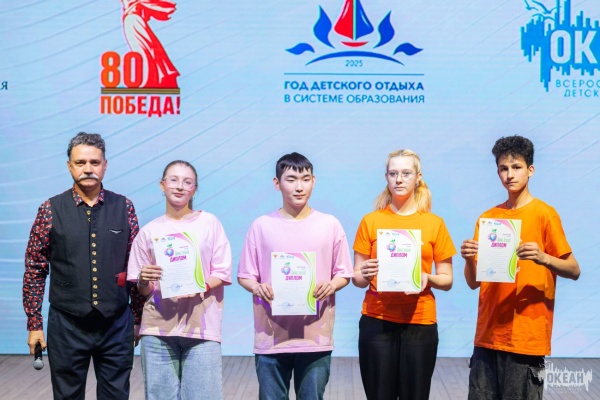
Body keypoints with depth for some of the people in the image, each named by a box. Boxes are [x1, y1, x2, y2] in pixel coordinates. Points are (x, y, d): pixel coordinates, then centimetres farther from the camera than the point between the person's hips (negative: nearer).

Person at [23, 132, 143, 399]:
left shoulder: (124, 207, 2)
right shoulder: (51, 210, -1)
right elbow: (35, 270, 2)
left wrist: (141, 317, 7)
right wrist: (34, 324, -1)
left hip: (116, 325, 1)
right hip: (67, 326, -1)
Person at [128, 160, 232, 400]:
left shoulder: (209, 223, 5)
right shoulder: (149, 231, 8)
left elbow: (222, 273, 3)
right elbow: (142, 290, 11)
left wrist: (200, 287, -16)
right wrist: (144, 281, -11)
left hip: (201, 326, -1)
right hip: (158, 327, 1)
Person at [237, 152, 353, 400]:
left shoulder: (330, 225, 3)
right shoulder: (261, 226, 2)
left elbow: (344, 274, 7)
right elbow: (244, 276, 5)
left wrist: (331, 285, -14)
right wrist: (257, 288, -16)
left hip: (315, 338, 0)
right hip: (270, 338, 0)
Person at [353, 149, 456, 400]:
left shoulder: (434, 224, 3)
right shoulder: (370, 221, 3)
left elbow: (447, 280, 6)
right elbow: (357, 278, 6)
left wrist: (427, 278, -14)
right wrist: (365, 275, -16)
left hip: (420, 323, 0)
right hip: (376, 322, 0)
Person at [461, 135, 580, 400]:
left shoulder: (544, 214, -3)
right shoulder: (487, 217, 10)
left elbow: (574, 271, -4)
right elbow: (474, 282, 10)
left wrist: (542, 258, -22)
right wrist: (469, 259, -11)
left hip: (527, 336, -4)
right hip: (488, 334, 4)